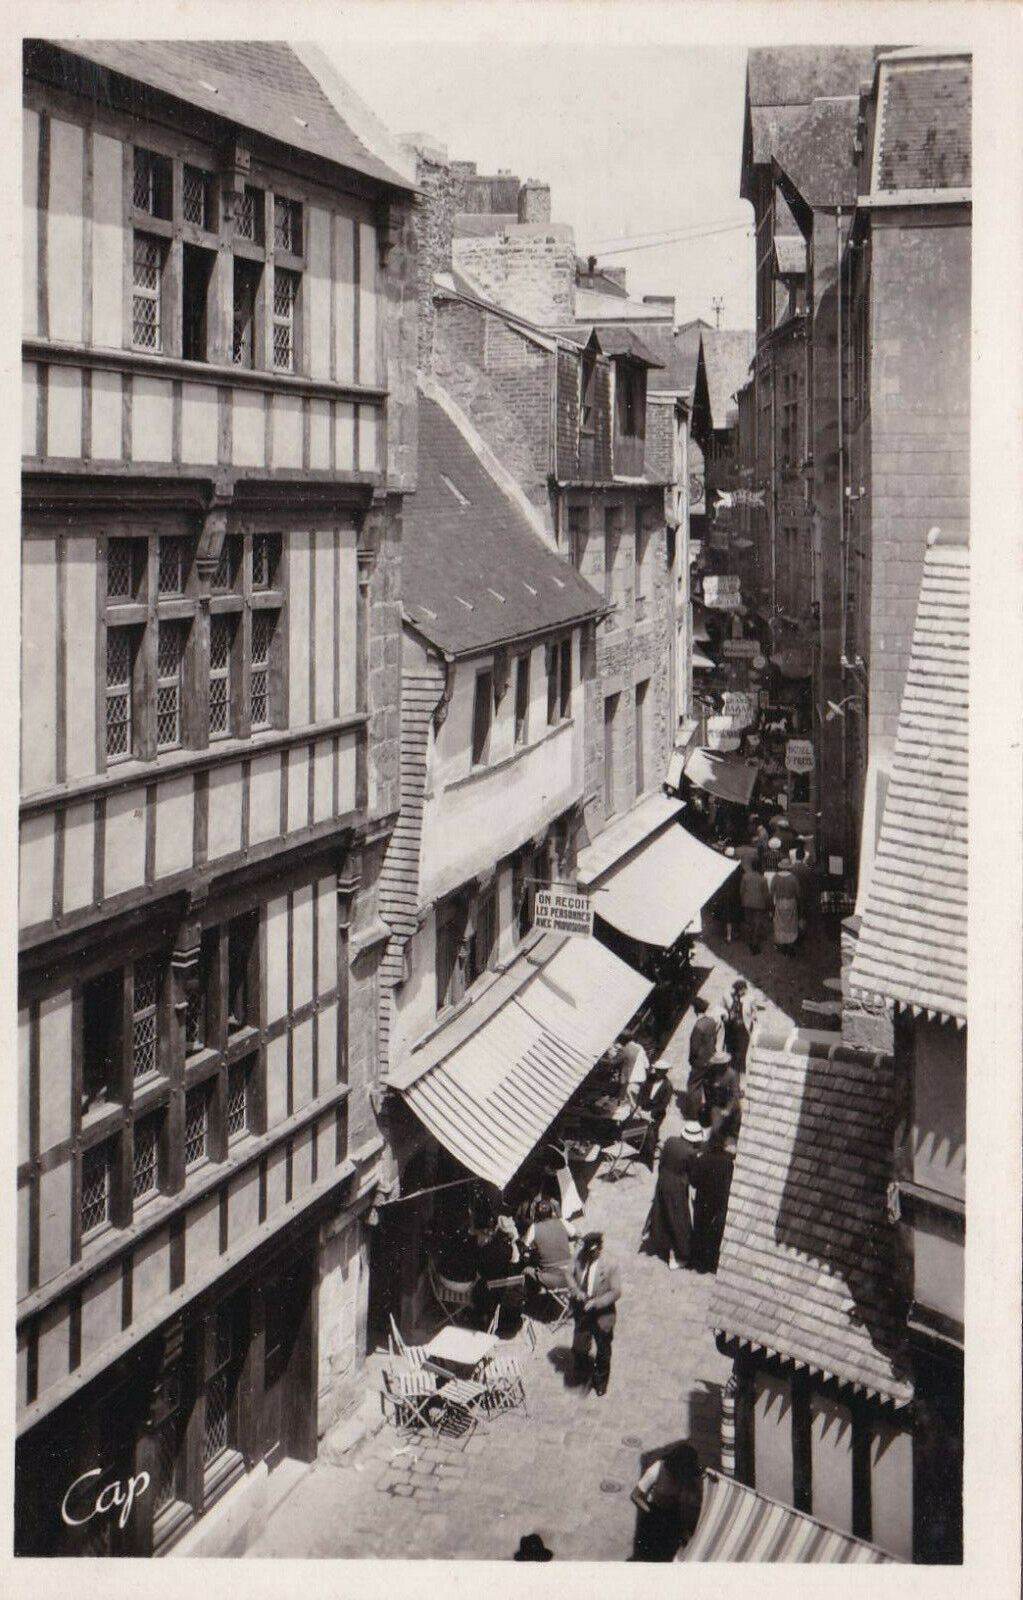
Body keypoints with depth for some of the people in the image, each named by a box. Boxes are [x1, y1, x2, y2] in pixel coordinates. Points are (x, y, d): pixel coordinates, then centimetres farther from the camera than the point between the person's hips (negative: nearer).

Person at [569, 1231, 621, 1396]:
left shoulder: (609, 1267, -23)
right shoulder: (580, 1258, -11)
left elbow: (616, 1292, -19)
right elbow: (572, 1276, 5)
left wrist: (595, 1302, -26)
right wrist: (576, 1291, -14)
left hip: (601, 1315, -3)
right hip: (582, 1312, 3)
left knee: (603, 1350, 17)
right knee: (578, 1348, 14)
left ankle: (600, 1382, 40)